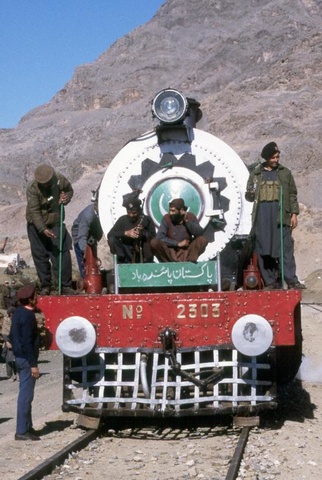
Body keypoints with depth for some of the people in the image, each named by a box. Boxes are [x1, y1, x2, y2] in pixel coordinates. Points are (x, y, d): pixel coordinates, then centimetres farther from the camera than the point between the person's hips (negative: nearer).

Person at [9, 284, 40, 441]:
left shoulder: (18, 312, 9)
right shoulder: (27, 316, -20)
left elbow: (12, 336, 17)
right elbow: (27, 343, -22)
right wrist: (33, 364, -20)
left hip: (20, 357, 10)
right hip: (26, 358, -10)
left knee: (26, 394, 18)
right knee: (26, 395, -4)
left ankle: (27, 427, 27)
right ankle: (22, 431, 0)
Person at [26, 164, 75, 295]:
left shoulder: (60, 180, -11)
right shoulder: (32, 189, -20)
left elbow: (69, 190, 11)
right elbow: (34, 212, -24)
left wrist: (66, 198, -12)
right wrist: (43, 229, -34)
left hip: (56, 224, 2)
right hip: (36, 226, -2)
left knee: (62, 255, -3)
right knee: (40, 256, 2)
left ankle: (65, 286, 6)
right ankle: (45, 286, 14)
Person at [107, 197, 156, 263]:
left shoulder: (147, 220, -1)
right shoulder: (123, 220, 2)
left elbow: (153, 237, -9)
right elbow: (110, 234, -8)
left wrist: (143, 233, -28)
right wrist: (126, 233, -22)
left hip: (142, 252, -2)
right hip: (127, 251, 2)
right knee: (112, 239, -22)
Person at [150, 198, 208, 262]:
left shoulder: (190, 217, -4)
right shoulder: (167, 218, -7)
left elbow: (200, 233, -15)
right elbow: (160, 237, -16)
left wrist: (187, 221, -22)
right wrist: (178, 244, -17)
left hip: (186, 250, 1)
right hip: (171, 251, -1)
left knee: (203, 240, -22)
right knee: (154, 242, -26)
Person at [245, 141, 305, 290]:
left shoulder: (285, 173, 12)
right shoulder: (256, 174, 14)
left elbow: (293, 194, 10)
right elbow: (249, 195, 19)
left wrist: (294, 213, 0)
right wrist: (250, 194, -5)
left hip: (280, 215, -2)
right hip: (262, 217, 2)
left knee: (285, 247, -8)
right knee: (263, 250, -1)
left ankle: (291, 280, -11)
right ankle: (270, 282, 5)